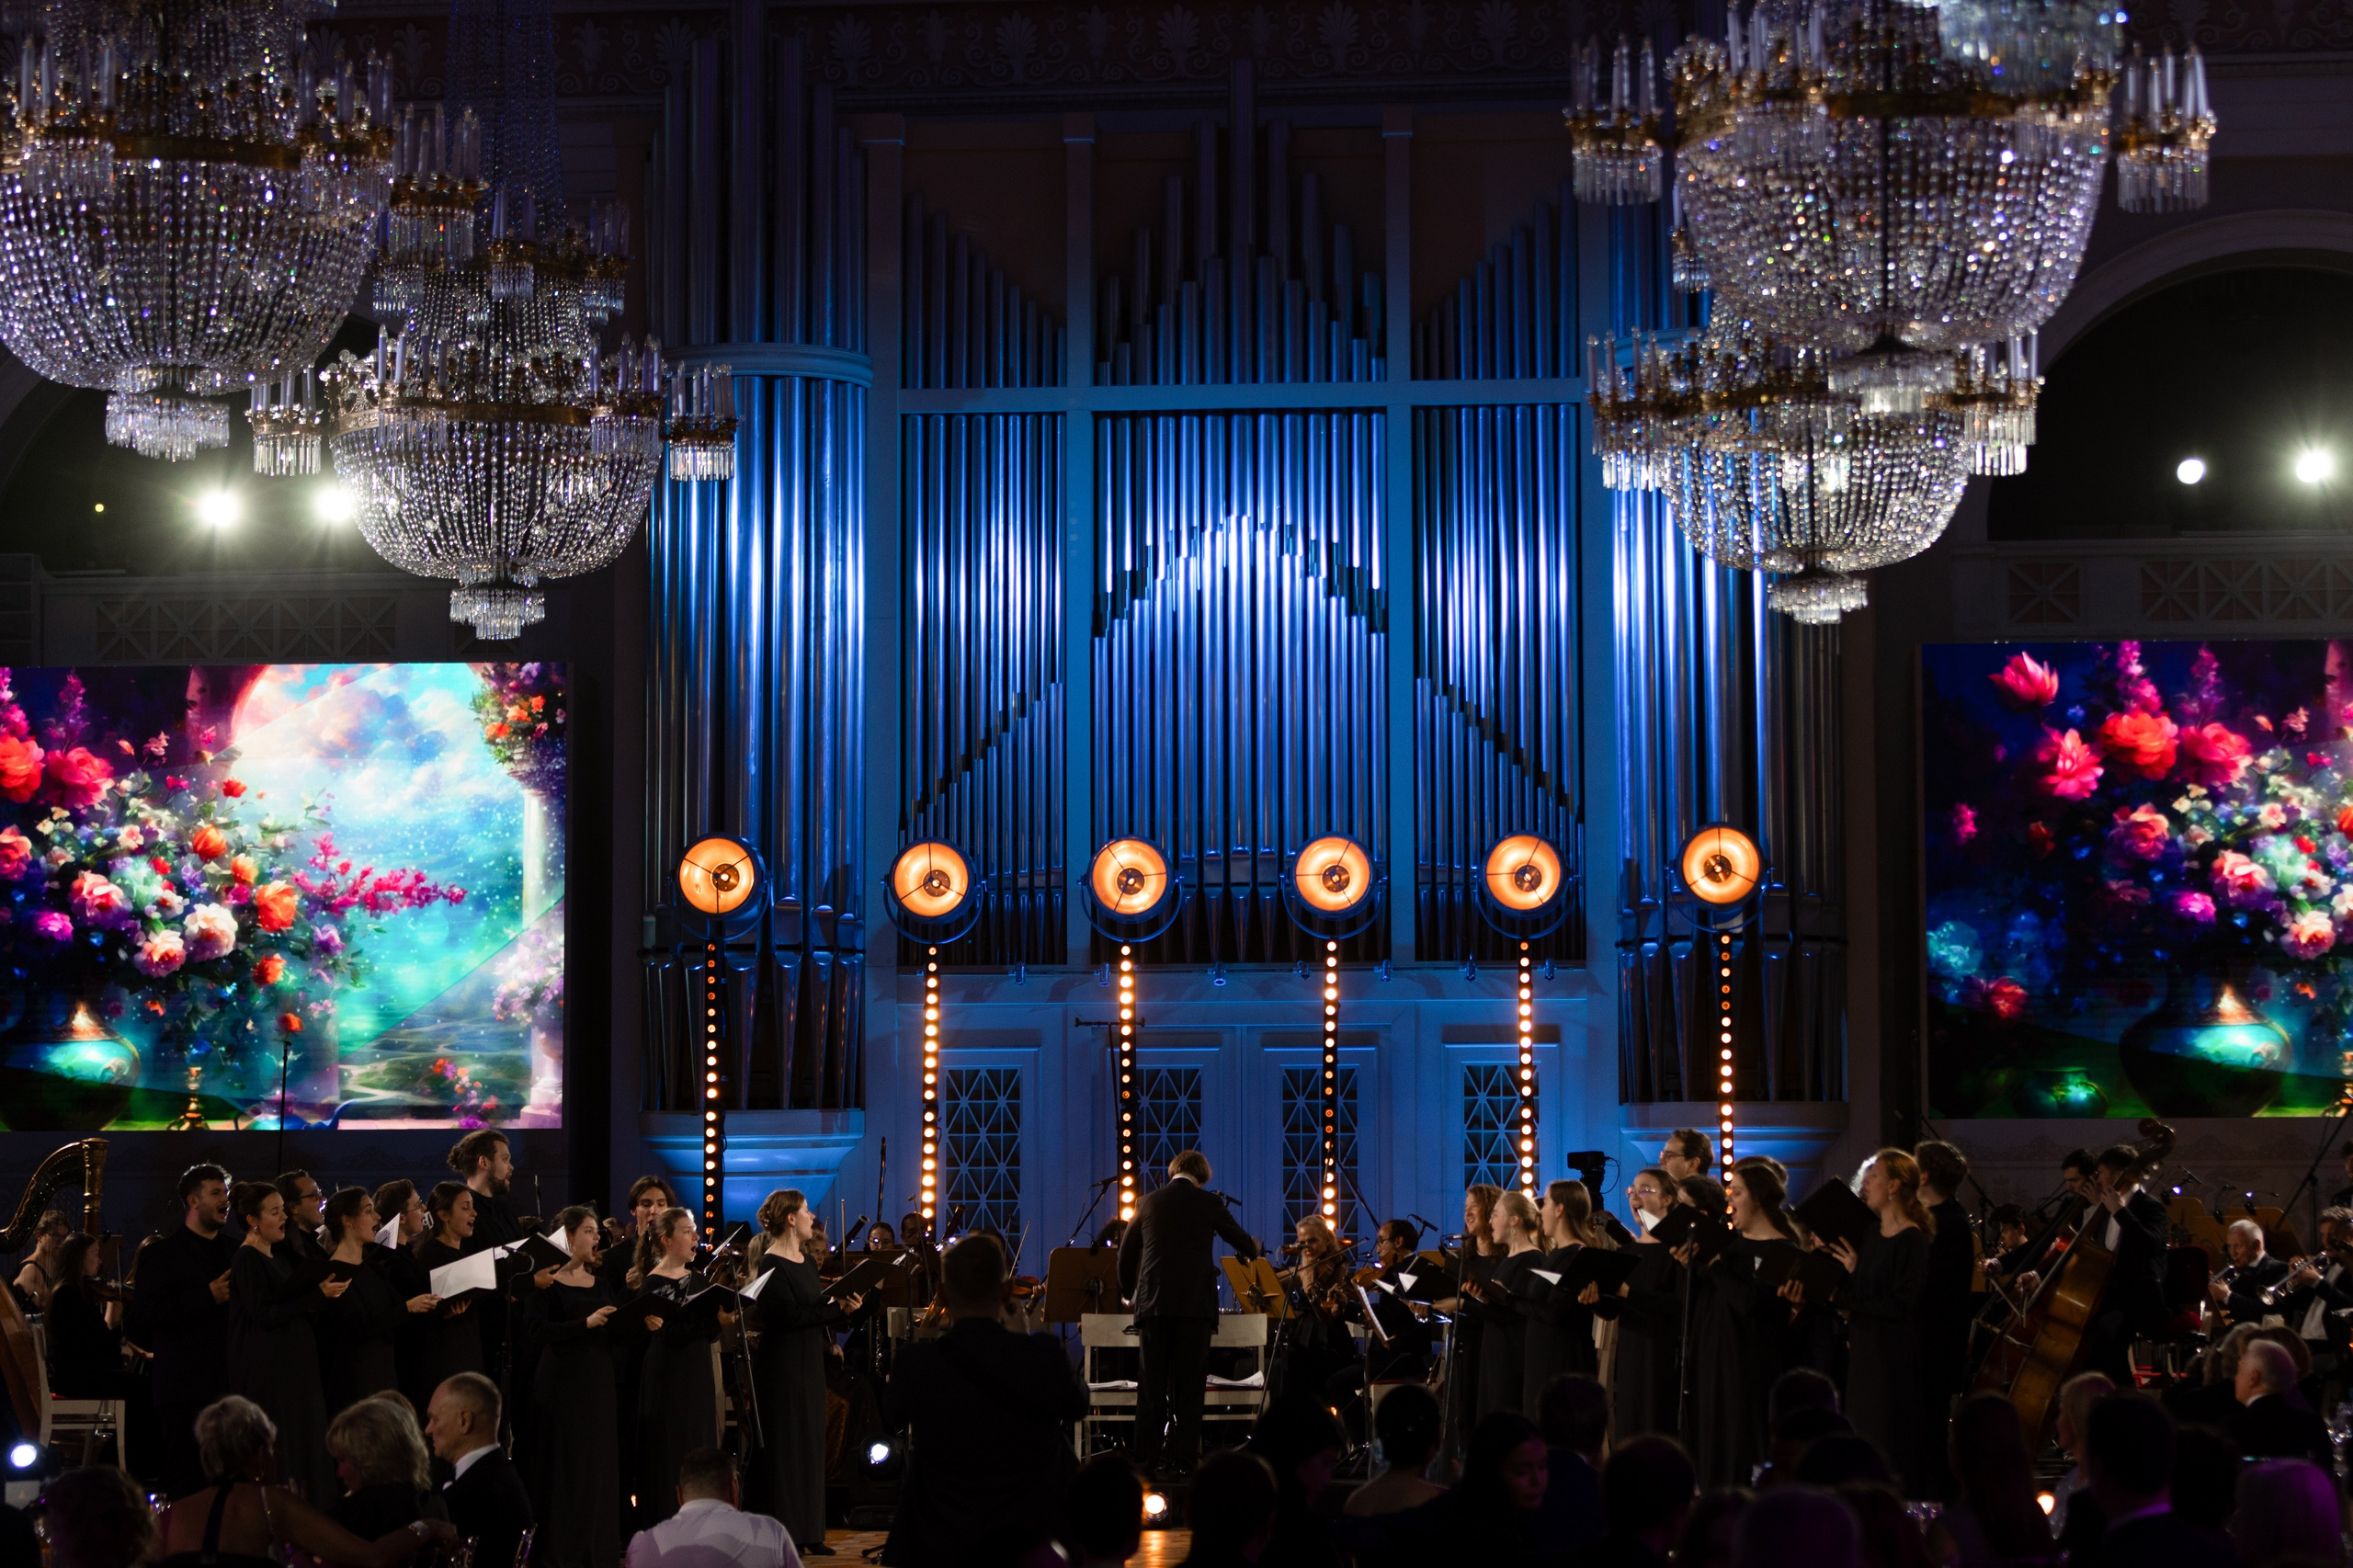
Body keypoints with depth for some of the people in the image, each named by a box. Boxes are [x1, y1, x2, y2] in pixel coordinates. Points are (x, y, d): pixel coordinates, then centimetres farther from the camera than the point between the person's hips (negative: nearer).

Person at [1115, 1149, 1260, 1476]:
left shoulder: (1149, 1202, 9)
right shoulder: (1208, 1203, 2)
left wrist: (1129, 1293, 29)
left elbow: (1126, 1253, 14)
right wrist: (1250, 1253, 40)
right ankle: (1183, 1457, -1)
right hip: (1194, 1303, -2)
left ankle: (1146, 1458, 3)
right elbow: (1243, 1242, 16)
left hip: (1152, 1303, 2)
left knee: (1151, 1385, 5)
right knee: (1189, 1384, 3)